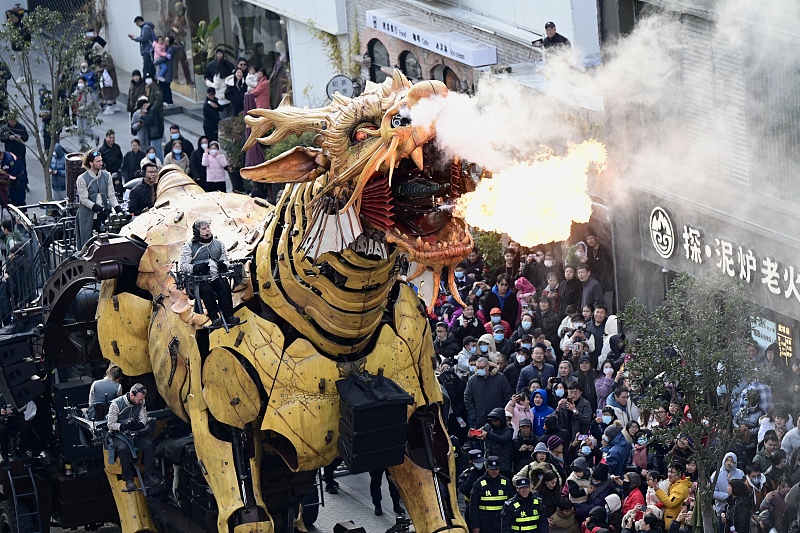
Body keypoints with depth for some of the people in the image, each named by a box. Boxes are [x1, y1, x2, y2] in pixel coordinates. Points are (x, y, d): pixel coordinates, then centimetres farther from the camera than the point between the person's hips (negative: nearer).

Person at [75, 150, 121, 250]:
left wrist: (117, 207, -10)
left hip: (102, 216, 4)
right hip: (87, 216, -4)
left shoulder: (106, 176, 8)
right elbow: (84, 199, -10)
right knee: (86, 245, -3)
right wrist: (100, 209, -20)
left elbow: (111, 195, 9)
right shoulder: (82, 179, -5)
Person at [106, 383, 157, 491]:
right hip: (118, 434, -4)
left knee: (148, 444, -24)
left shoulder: (141, 403, 0)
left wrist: (139, 424, -22)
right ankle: (128, 480, -28)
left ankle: (149, 477, -21)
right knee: (123, 448, -36)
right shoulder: (116, 404, -15)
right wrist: (124, 426, -31)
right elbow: (110, 425, -13)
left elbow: (143, 420, 3)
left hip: (134, 433, 4)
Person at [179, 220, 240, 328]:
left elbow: (226, 261, 22)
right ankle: (214, 318, -37)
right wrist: (197, 268, -18)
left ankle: (229, 316, -32)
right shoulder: (189, 247, 7)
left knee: (225, 287, -28)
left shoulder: (218, 244, 19)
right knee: (207, 290, -34)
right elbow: (183, 266, 1)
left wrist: (224, 265, -4)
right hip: (199, 280, -3)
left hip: (217, 277, 3)